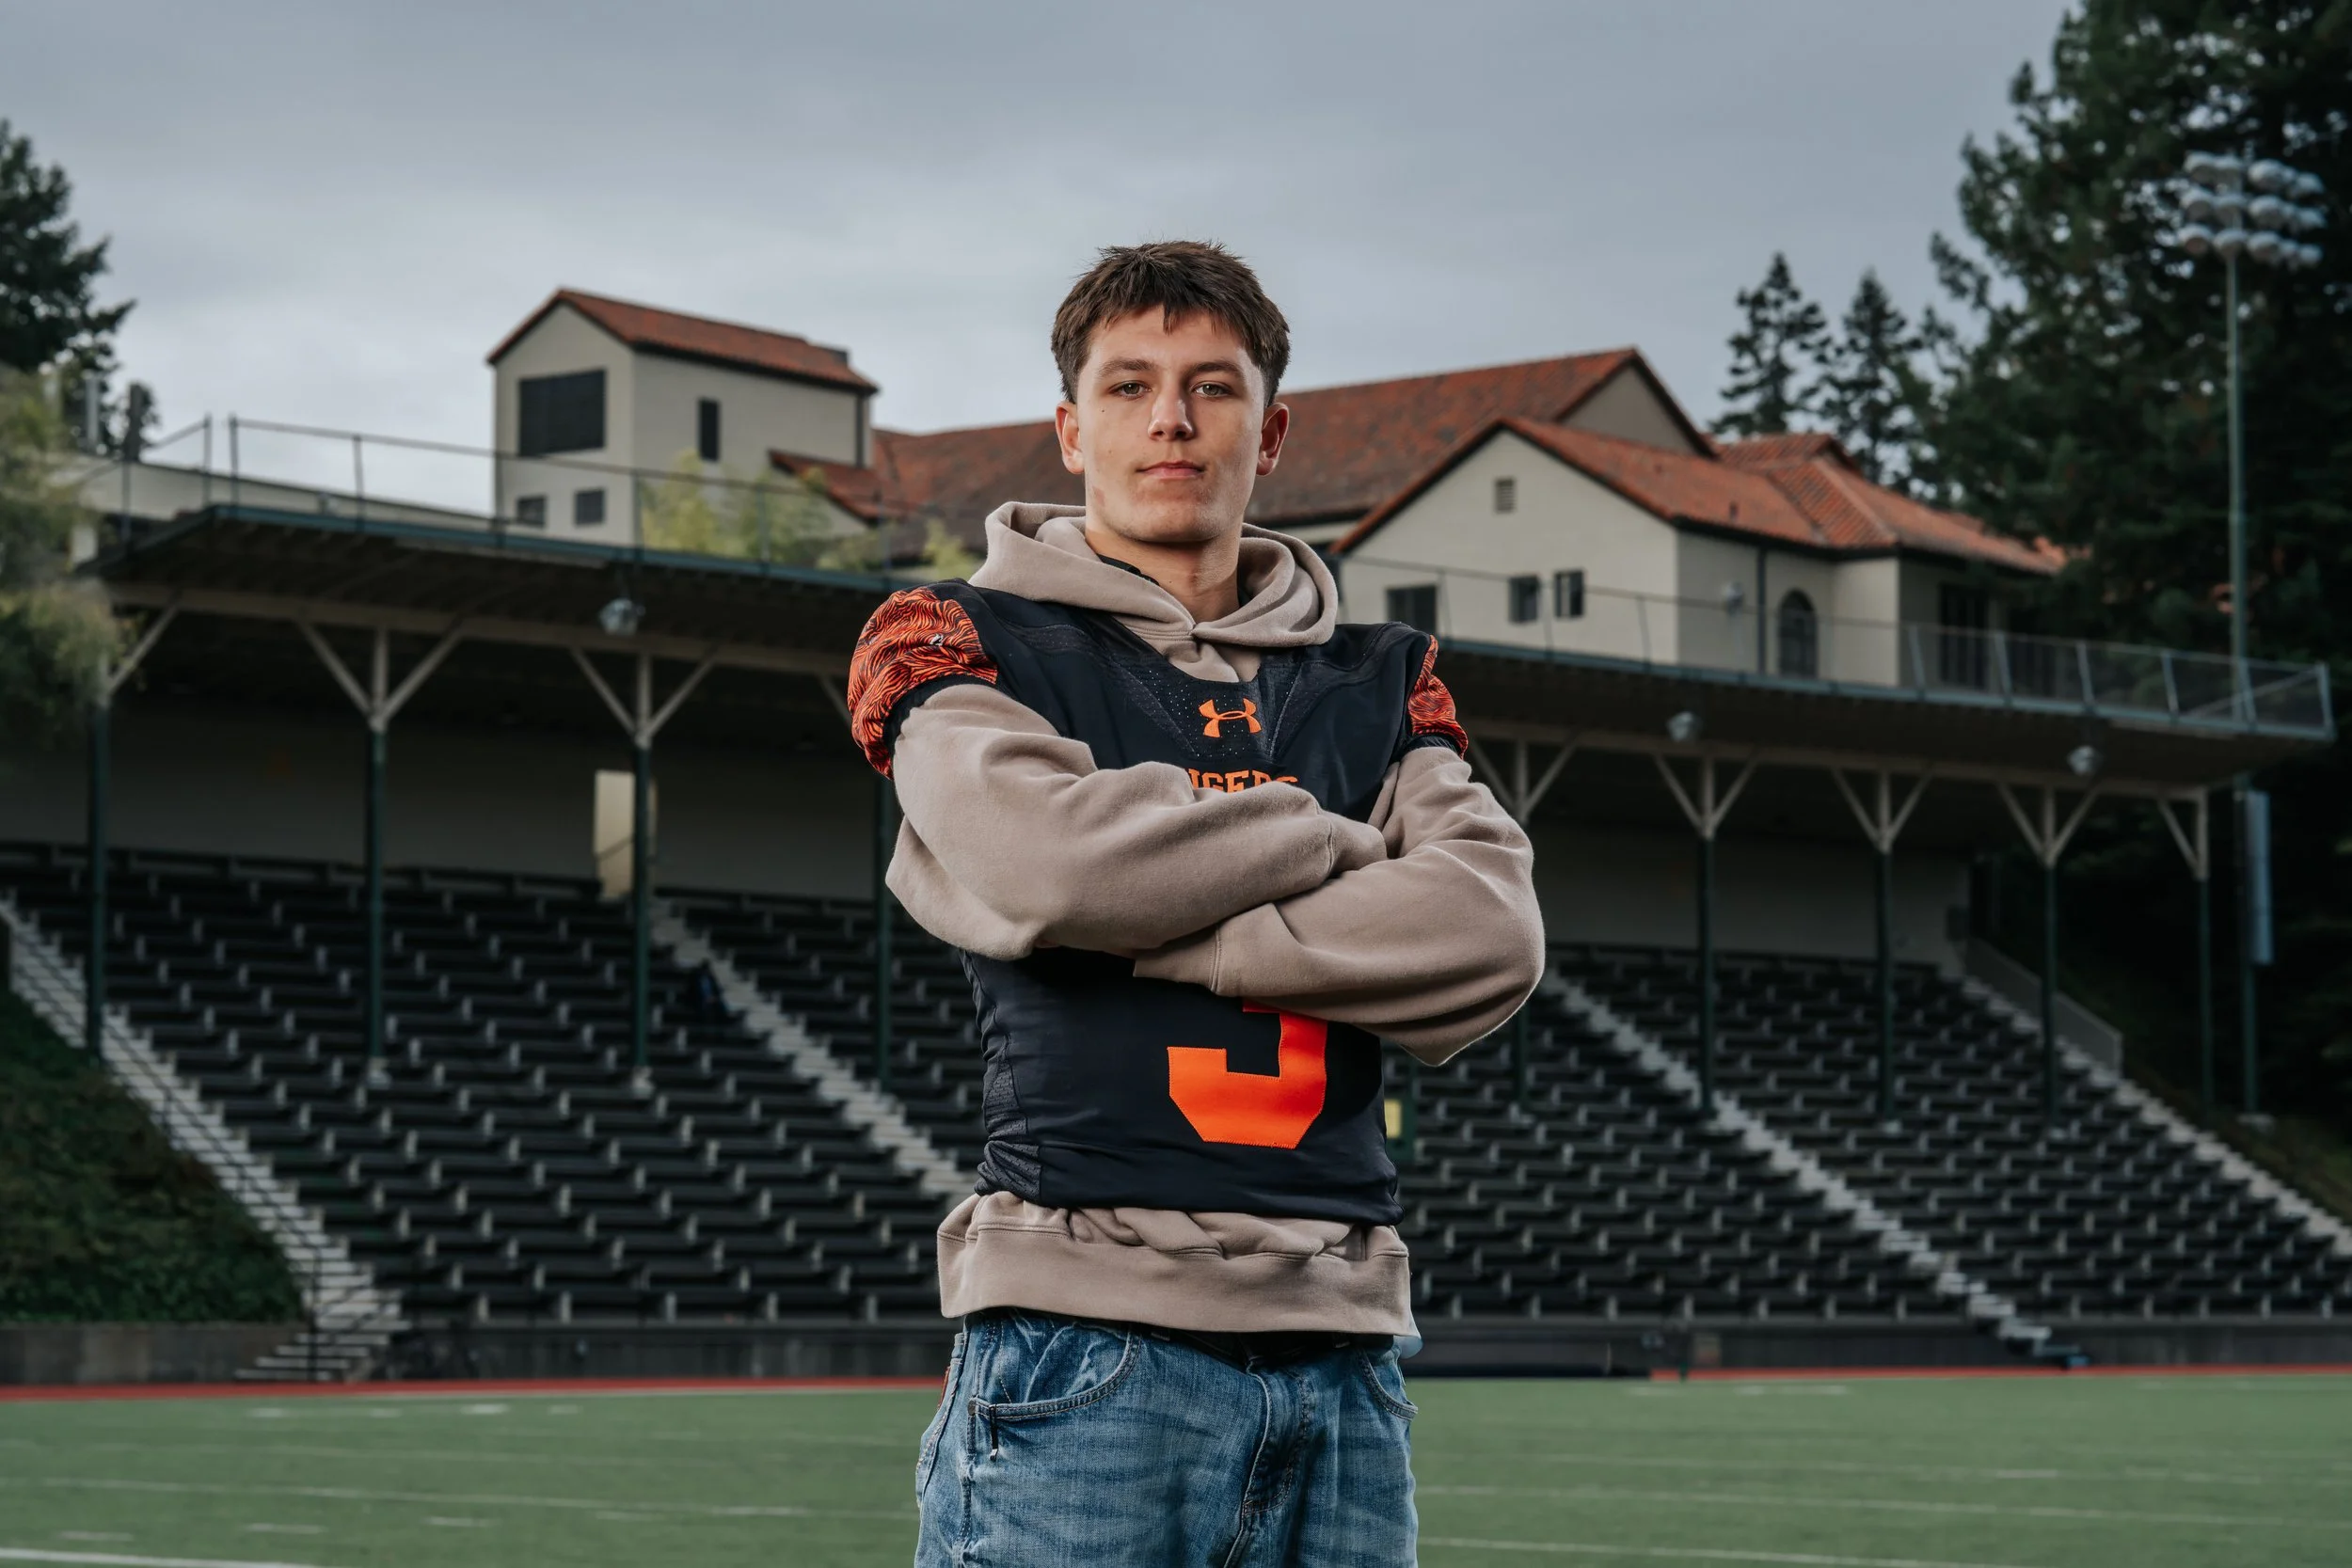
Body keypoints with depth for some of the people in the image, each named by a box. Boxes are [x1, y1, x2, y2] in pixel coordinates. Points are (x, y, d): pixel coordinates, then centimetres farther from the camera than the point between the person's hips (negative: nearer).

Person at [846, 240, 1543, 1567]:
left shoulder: (1378, 681, 18)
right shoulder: (962, 640, 8)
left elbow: (1491, 937, 0)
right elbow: (1042, 856, -13)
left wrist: (1158, 932, -7)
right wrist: (1335, 845, 0)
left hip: (1340, 1337, 4)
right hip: (1084, 1326, -4)